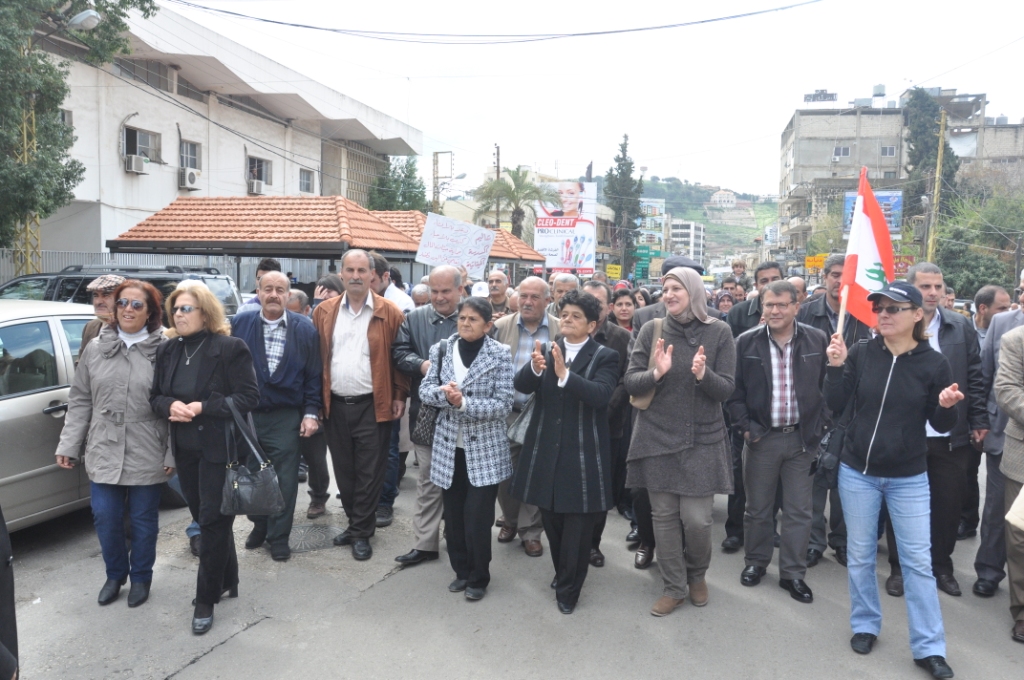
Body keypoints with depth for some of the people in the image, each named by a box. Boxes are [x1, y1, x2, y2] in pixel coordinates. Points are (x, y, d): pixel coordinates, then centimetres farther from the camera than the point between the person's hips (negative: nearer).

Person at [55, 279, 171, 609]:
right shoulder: (95, 349, 5)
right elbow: (80, 401, 9)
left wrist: (173, 455, -9)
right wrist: (69, 445, 6)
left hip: (146, 457, -3)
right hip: (103, 453, 3)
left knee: (143, 521, 11)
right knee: (106, 520, 10)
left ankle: (141, 577, 32)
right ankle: (115, 575, 34)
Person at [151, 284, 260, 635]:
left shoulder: (230, 348, -12)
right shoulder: (167, 350, 7)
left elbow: (249, 397, -15)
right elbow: (155, 396, 12)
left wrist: (202, 407, -21)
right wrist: (170, 406, -12)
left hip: (219, 447, -6)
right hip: (184, 447, 6)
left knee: (212, 521, -1)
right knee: (205, 518, 15)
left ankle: (206, 599, 12)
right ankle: (226, 582, 33)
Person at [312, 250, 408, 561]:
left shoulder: (389, 313, -5)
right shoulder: (324, 312, 4)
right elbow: (316, 358, 7)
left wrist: (399, 396, -5)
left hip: (373, 406, -3)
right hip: (335, 405, 3)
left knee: (369, 473, 4)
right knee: (344, 471, 13)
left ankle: (362, 532, 18)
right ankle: (355, 522, 30)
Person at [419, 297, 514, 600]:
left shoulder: (500, 355, -9)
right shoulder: (441, 349, 2)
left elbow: (504, 404, -14)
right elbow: (425, 390, 1)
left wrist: (463, 402, -24)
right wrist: (444, 393, -21)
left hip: (485, 449, -3)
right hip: (448, 446, 4)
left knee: (477, 518, -1)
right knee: (453, 516, 13)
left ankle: (478, 578, 21)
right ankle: (461, 571, 33)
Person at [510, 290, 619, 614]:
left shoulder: (605, 357, -6)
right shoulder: (545, 350, 4)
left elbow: (601, 395, -23)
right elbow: (521, 386, -9)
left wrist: (565, 374, -36)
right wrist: (535, 367, -31)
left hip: (583, 452, -4)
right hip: (546, 449, 4)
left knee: (578, 524, 6)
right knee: (552, 520, 18)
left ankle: (568, 588, 23)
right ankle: (563, 572, 40)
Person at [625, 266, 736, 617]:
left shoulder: (718, 332, -4)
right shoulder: (651, 331, -1)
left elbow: (726, 390, -5)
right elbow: (630, 382, -2)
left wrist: (704, 375, -25)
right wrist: (655, 373, -22)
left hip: (702, 439, -1)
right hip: (657, 438, 1)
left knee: (697, 519, 0)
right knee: (664, 516, 7)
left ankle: (697, 575, 31)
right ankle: (674, 587, 26)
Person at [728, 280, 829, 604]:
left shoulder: (817, 340, -2)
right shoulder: (746, 342, -4)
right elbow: (735, 390, -1)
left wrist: (819, 427, -2)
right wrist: (745, 426, -8)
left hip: (802, 438, 1)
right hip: (761, 437, 0)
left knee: (798, 511, 8)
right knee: (758, 508, 12)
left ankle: (793, 572, 21)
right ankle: (756, 562, 31)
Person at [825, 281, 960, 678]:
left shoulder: (933, 363, -8)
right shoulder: (861, 354, -6)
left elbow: (942, 426, -2)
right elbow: (835, 406, -7)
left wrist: (946, 406, -23)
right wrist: (836, 366, -19)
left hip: (908, 477, -1)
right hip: (857, 471, 1)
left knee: (918, 561, 4)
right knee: (860, 555, 12)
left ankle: (928, 647, 17)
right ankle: (865, 625, 31)